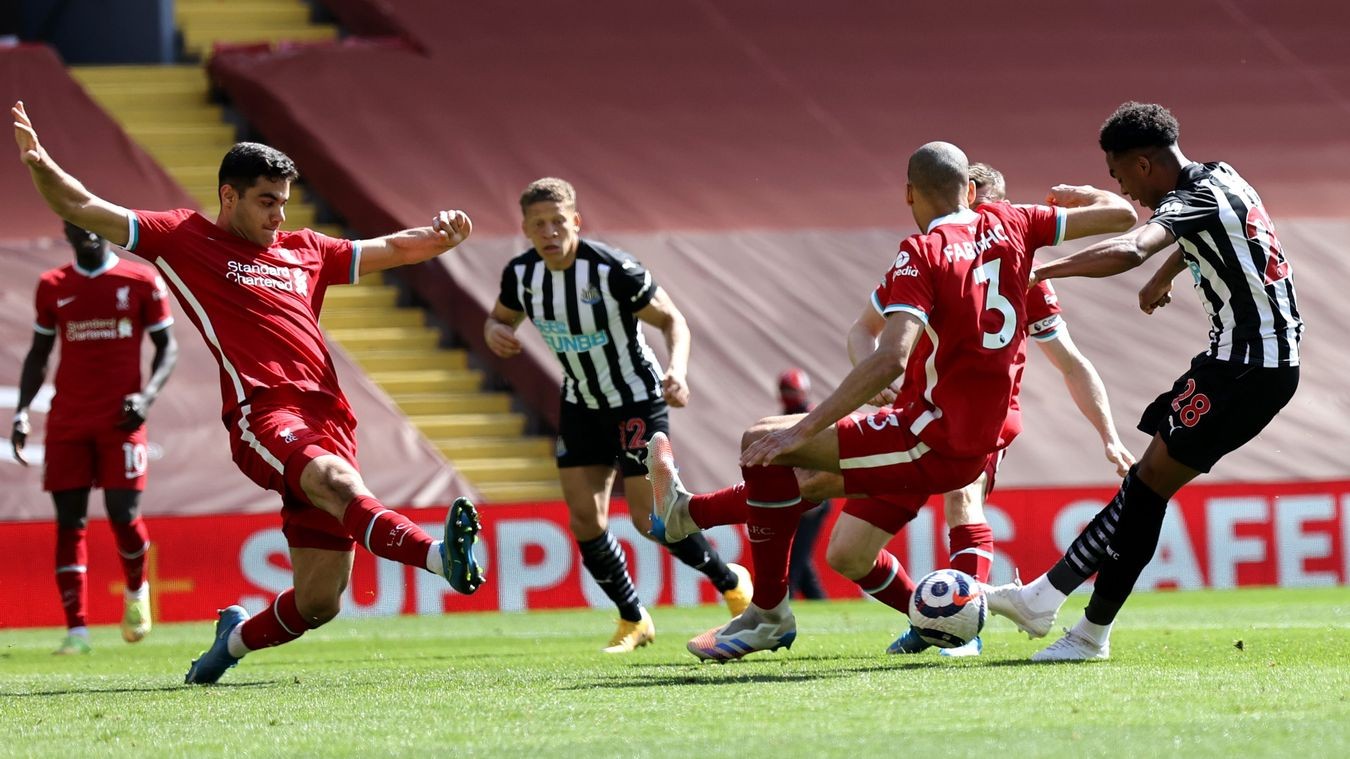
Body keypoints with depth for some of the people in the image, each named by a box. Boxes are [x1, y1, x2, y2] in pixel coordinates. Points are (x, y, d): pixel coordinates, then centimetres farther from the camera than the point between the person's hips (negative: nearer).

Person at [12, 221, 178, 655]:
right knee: (69, 521, -2)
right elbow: (39, 354, 16)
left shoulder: (141, 282, 1)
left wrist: (146, 395, -11)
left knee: (123, 514, -9)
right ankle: (76, 631, -1)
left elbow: (167, 347, 5)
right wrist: (22, 411, 5)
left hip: (121, 419, -2)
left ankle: (137, 591, 24)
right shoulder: (52, 287, 8)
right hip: (67, 421, 2)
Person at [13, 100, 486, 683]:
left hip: (327, 421, 6)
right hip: (262, 414, -6)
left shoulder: (304, 251, 27)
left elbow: (390, 250, 35)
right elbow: (82, 210, 10)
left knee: (318, 603, 0)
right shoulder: (185, 238, 13)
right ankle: (442, 557, -63)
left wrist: (438, 236, 14)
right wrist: (39, 163, -6)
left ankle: (236, 637, 30)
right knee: (335, 480, -38)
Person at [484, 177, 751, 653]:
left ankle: (732, 583, 16)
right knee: (583, 516, -4)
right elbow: (500, 317, 12)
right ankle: (633, 620, 14)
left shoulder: (612, 270, -24)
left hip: (638, 401, -6)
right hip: (581, 405, 6)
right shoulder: (521, 275, -8)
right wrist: (494, 332, -13)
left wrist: (677, 370, -32)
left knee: (649, 517, -9)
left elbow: (671, 319, -14)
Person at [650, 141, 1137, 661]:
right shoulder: (1008, 225, 4)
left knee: (764, 443, -5)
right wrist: (1076, 195, 34)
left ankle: (769, 614, 3)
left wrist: (802, 430, -27)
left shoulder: (923, 254, -16)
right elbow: (1121, 214, 11)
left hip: (936, 445, -8)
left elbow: (890, 360, -28)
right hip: (982, 437, 8)